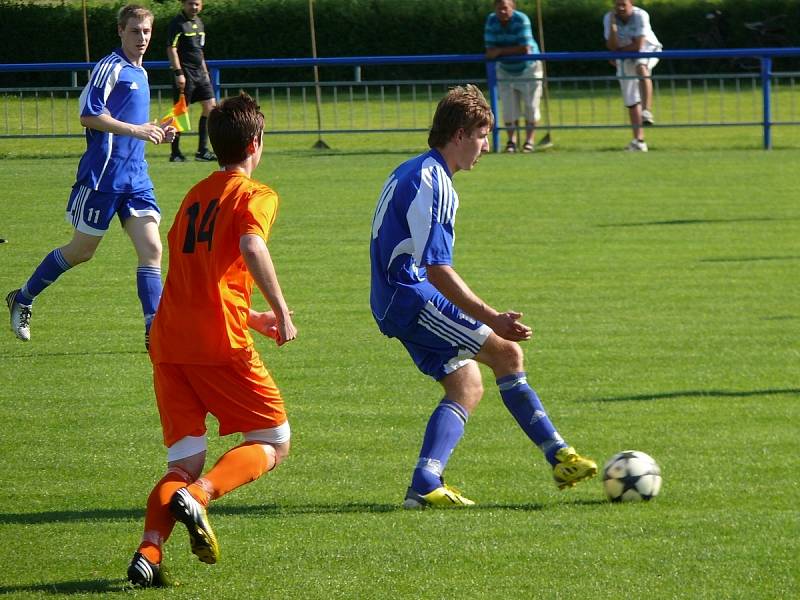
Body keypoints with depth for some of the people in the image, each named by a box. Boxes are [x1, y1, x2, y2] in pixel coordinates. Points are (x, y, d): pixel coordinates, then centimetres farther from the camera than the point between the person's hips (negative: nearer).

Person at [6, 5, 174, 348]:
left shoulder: (140, 74, 17)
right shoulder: (111, 67, -10)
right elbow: (89, 115, -18)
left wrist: (155, 134, 10)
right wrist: (136, 130, -21)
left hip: (136, 178, 7)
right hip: (102, 175, -7)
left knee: (151, 248, -7)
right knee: (82, 251, 5)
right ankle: (22, 299, 25)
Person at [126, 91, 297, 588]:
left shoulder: (195, 196, 22)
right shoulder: (255, 194, 1)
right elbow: (252, 248, -20)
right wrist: (281, 311, -16)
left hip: (168, 342, 6)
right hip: (219, 343, -6)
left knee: (185, 463, 7)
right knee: (275, 443, 8)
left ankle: (149, 550, -17)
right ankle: (198, 496, -18)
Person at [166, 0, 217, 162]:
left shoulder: (198, 22, 16)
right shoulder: (177, 23, -10)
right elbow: (171, 49, -16)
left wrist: (205, 71, 22)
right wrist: (178, 73, -21)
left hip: (199, 72, 8)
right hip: (185, 73, -8)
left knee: (210, 105, 3)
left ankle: (202, 150, 7)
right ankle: (175, 153, 3)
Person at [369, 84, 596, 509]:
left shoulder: (410, 173, 17)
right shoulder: (434, 183, -16)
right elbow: (437, 270, -23)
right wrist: (491, 318, -26)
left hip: (394, 304, 11)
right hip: (414, 298, -11)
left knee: (467, 387, 8)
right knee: (507, 352, -10)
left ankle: (424, 485, -1)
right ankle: (559, 457, -5)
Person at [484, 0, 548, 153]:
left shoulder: (521, 20, -24)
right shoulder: (491, 21, -14)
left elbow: (525, 49, -29)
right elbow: (490, 51, -17)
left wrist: (501, 51, -26)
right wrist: (514, 50, -27)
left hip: (528, 68, -3)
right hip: (505, 70, 3)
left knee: (530, 106, -2)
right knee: (509, 108, -2)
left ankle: (529, 140, 5)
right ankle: (511, 140, 6)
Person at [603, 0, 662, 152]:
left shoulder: (640, 16, -23)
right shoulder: (609, 18, -12)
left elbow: (638, 45, -25)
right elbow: (612, 46, -18)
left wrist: (618, 51, -14)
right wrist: (613, 26, -30)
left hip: (648, 50, -4)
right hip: (625, 58, 4)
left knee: (641, 67, -40)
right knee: (631, 101, 2)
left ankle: (647, 111, -48)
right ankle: (638, 140, 7)